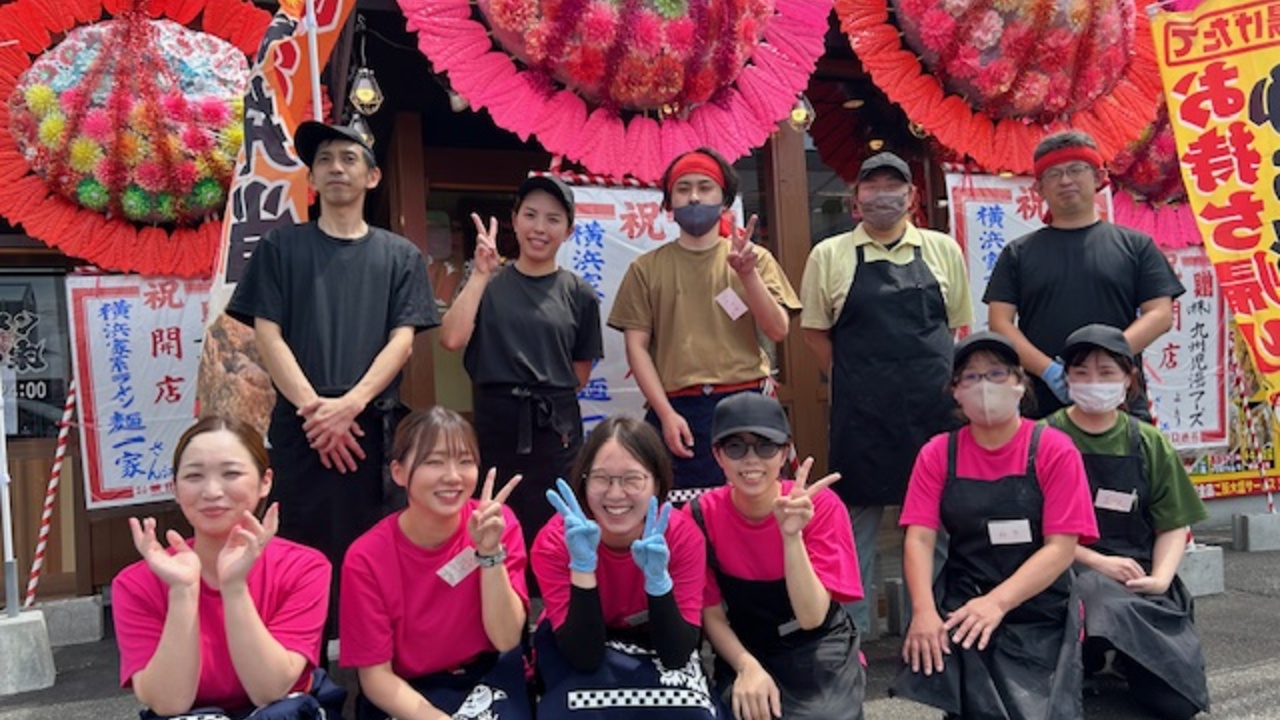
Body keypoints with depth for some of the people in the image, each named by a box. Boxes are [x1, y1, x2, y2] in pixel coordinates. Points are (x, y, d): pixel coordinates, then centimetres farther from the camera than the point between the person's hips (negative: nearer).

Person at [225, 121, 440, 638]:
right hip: (301, 425, 0)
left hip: (377, 426, 1)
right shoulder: (281, 247, 10)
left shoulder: (400, 256, 12)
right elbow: (267, 335, 2)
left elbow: (402, 340, 2)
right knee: (303, 549, 1)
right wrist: (313, 405, -11)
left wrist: (350, 404, -13)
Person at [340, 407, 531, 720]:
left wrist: (490, 552, -27)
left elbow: (506, 640, -15)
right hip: (407, 694, -2)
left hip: (490, 678, 2)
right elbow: (375, 674, -9)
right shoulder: (366, 558, -14)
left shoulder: (499, 524, -11)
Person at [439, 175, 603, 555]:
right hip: (495, 424, 0)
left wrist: (548, 397, 3)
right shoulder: (489, 283, 3)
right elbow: (452, 339, -13)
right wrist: (481, 274, -12)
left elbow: (580, 372, 11)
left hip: (555, 429, 0)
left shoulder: (579, 294, 2)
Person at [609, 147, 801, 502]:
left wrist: (748, 274, -13)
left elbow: (778, 331, 1)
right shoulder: (647, 268, 7)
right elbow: (636, 346, 2)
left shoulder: (754, 259, 9)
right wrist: (666, 413, -7)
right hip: (677, 410, 0)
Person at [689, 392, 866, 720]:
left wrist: (791, 535, -35)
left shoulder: (820, 505, -17)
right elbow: (711, 615, -5)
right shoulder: (701, 515, -14)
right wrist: (748, 667, -22)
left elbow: (811, 617, -22)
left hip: (821, 650, 0)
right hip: (746, 651, 0)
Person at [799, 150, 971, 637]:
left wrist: (940, 379, 5)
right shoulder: (830, 255, 2)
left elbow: (960, 327, 12)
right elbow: (814, 330, 7)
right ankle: (851, 635, 20)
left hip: (933, 409, 2)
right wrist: (854, 381, 3)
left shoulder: (943, 250, 7)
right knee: (857, 521, 7)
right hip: (860, 414, -1)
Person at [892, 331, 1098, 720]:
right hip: (962, 609, 1)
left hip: (1040, 615, 0)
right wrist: (923, 610, -20)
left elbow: (1061, 547, -11)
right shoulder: (937, 454, 3)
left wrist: (997, 602, -22)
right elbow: (919, 538, -4)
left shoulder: (1053, 450, -4)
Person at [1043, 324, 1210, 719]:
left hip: (1141, 582, 3)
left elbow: (1173, 525, 9)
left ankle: (1122, 656, 20)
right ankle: (1087, 657, -3)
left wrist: (1161, 578, -9)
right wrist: (1097, 562, -15)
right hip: (1068, 576, -3)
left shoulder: (1150, 445, 9)